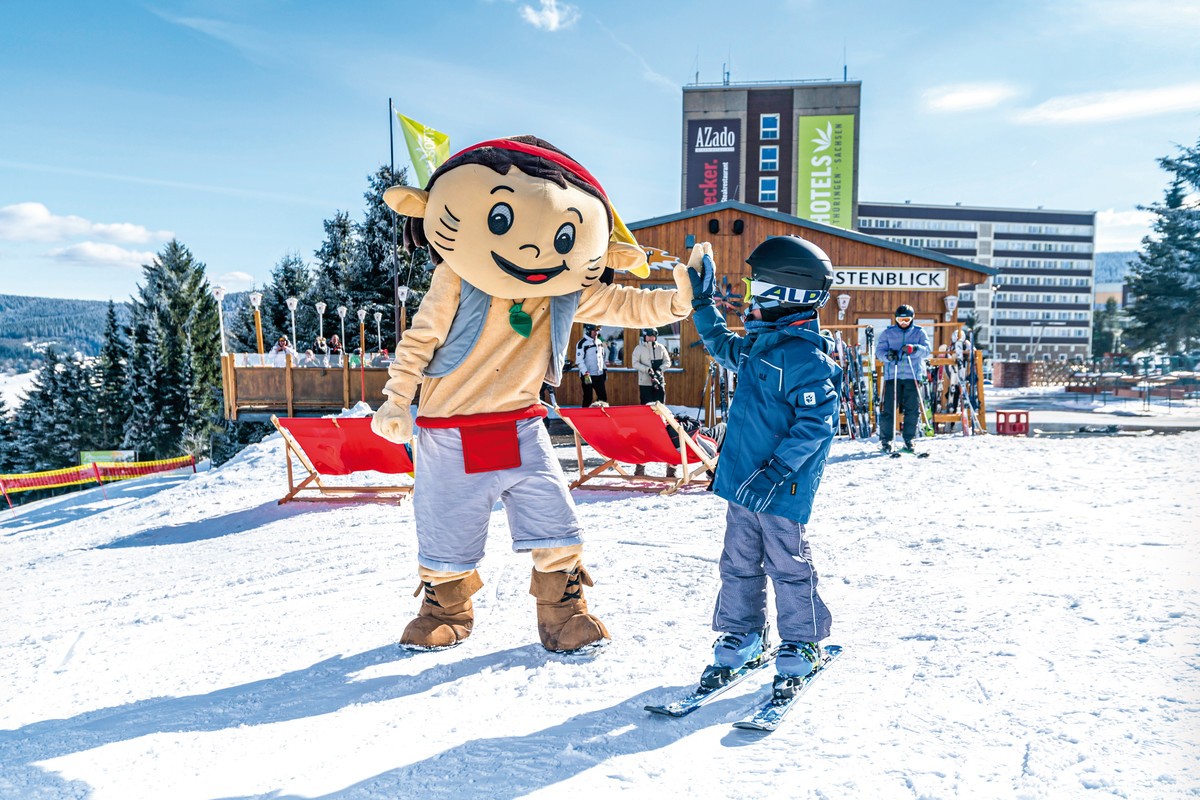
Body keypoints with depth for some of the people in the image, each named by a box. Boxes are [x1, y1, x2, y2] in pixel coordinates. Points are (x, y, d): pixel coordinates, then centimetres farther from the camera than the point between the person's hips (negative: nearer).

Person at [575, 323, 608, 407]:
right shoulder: (582, 343, -11)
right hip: (588, 376, -7)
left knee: (603, 397, 7)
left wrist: (604, 370, 19)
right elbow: (579, 361, -17)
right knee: (588, 398, -2)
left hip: (599, 375, 7)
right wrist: (585, 374, -22)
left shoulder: (599, 342, 12)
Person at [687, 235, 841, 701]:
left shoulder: (807, 357, -17)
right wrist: (702, 300, 27)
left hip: (782, 487, -8)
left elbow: (815, 424, -21)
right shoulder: (757, 343, 10)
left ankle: (800, 650, 23)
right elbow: (722, 347, 31)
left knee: (788, 567, 6)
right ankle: (740, 639, 31)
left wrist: (775, 472, -25)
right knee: (739, 565, 16)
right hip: (742, 480, 8)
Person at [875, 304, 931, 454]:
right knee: (889, 408, -4)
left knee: (913, 409, 2)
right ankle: (885, 439, 3)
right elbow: (879, 350, 4)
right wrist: (887, 355, -19)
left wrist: (913, 348, -23)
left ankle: (909, 440, 12)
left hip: (913, 375, 1)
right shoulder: (888, 332, 10)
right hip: (892, 375, -1)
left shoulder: (919, 332, 9)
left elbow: (927, 349, -3)